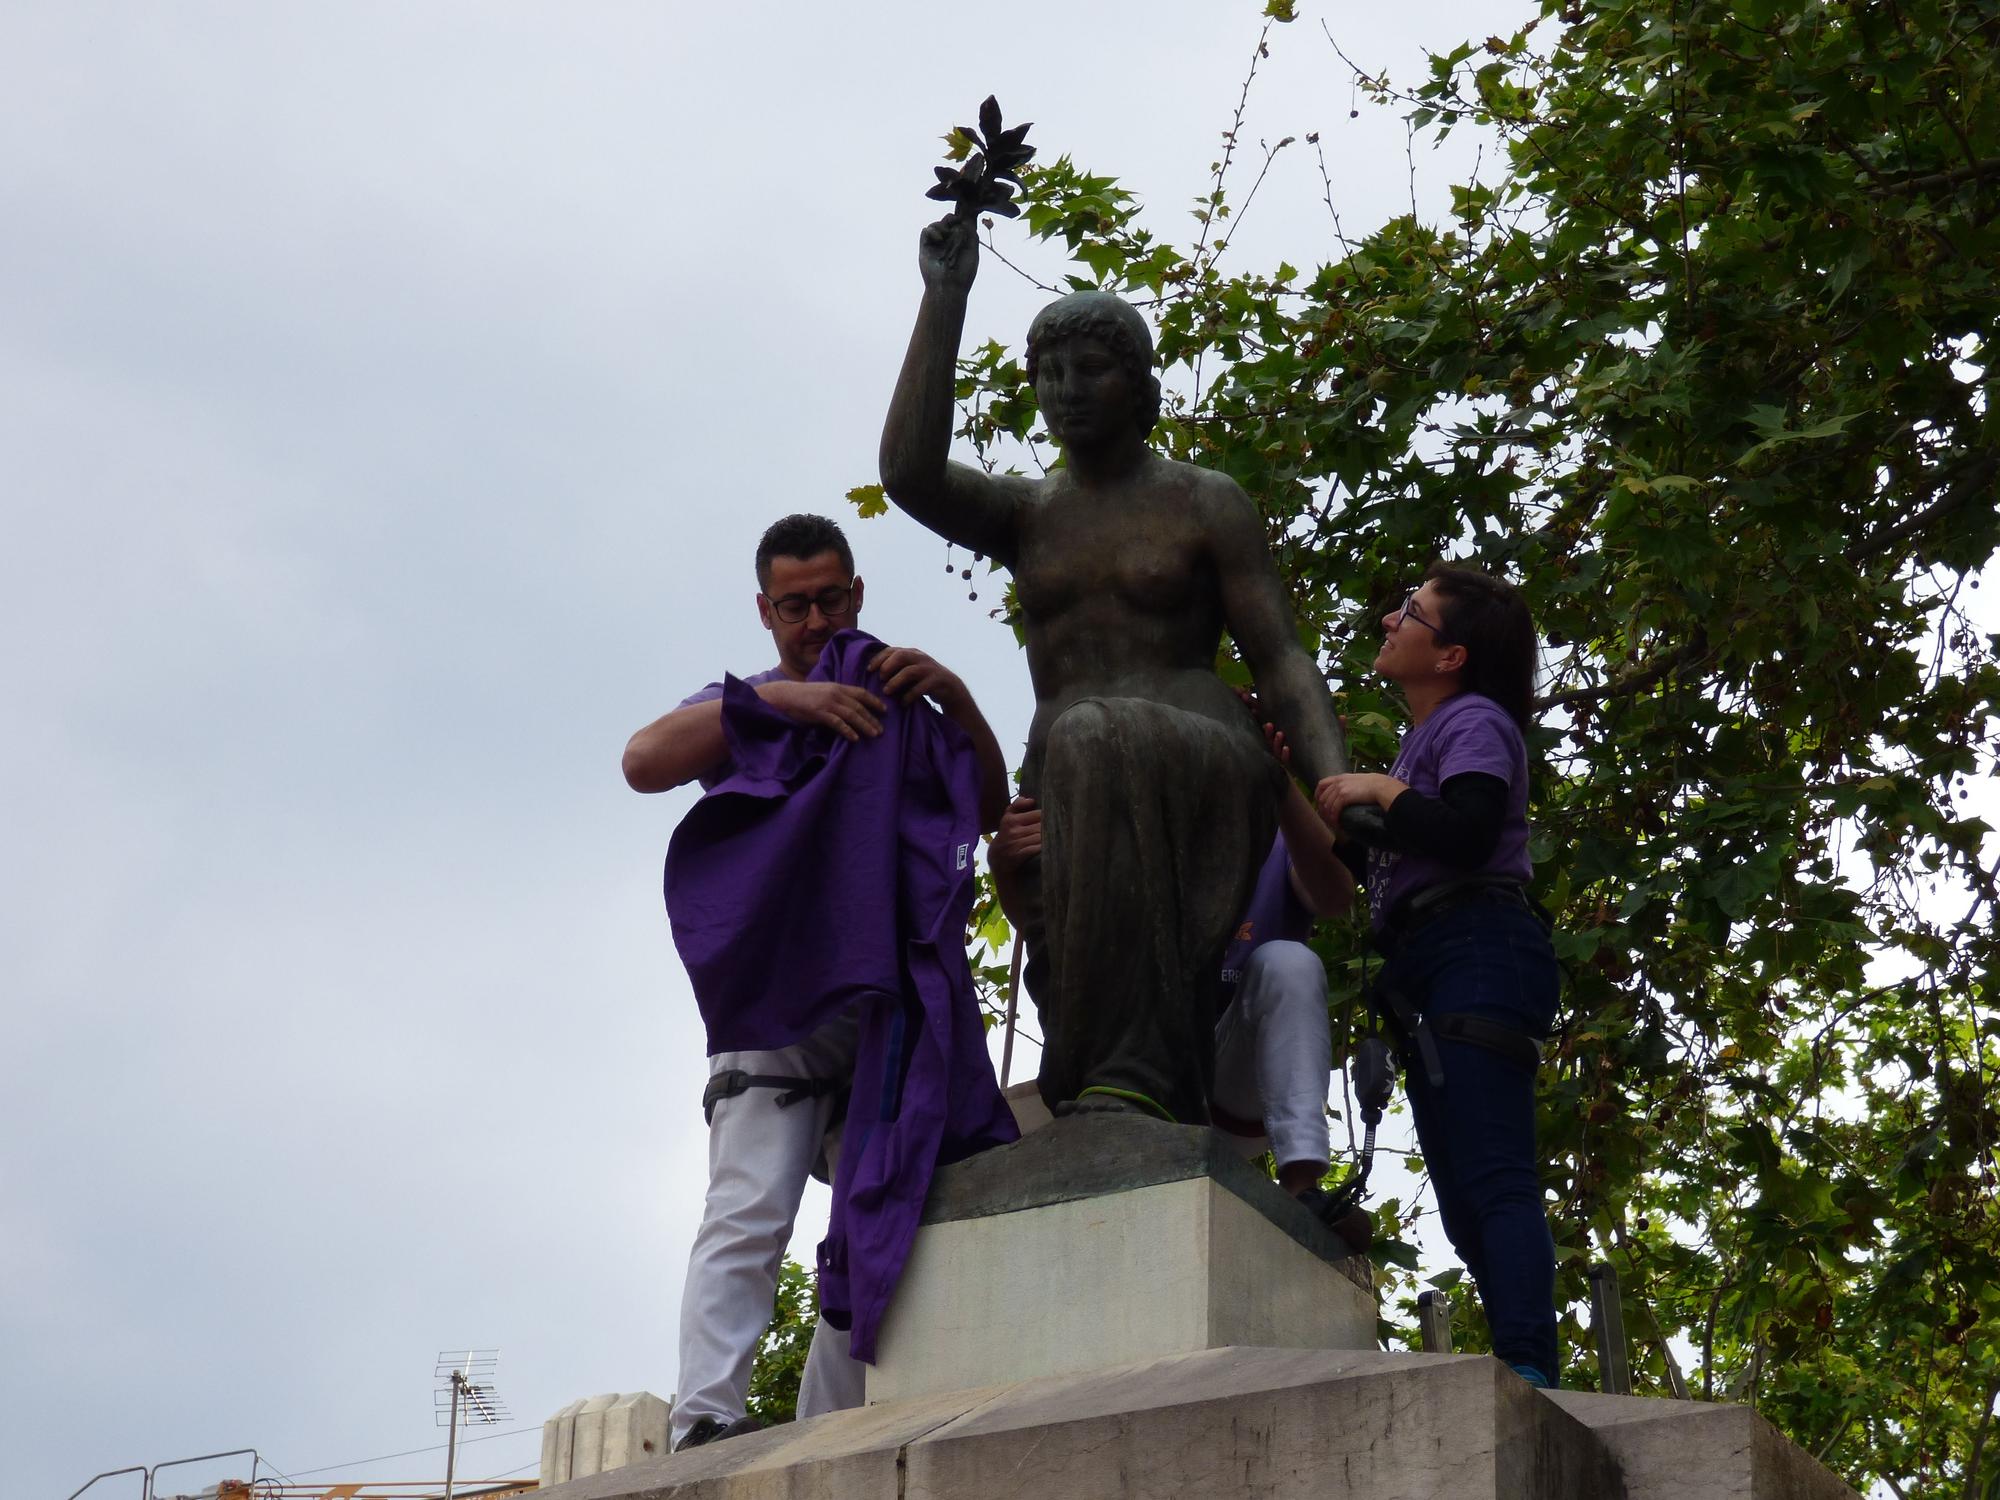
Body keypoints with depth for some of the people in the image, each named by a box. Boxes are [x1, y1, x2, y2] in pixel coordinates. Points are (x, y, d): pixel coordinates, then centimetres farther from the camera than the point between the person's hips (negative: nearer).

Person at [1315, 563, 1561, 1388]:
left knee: (1495, 1180, -22)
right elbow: (1379, 863, 26)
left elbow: (1468, 832, -18)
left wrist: (1378, 791, -7)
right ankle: (1526, 1380, 0)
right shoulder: (1421, 739, 29)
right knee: (1467, 1209, 3)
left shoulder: (1473, 720, 1)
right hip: (1424, 976, 10)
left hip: (1478, 950, -10)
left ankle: (1529, 1372, -31)